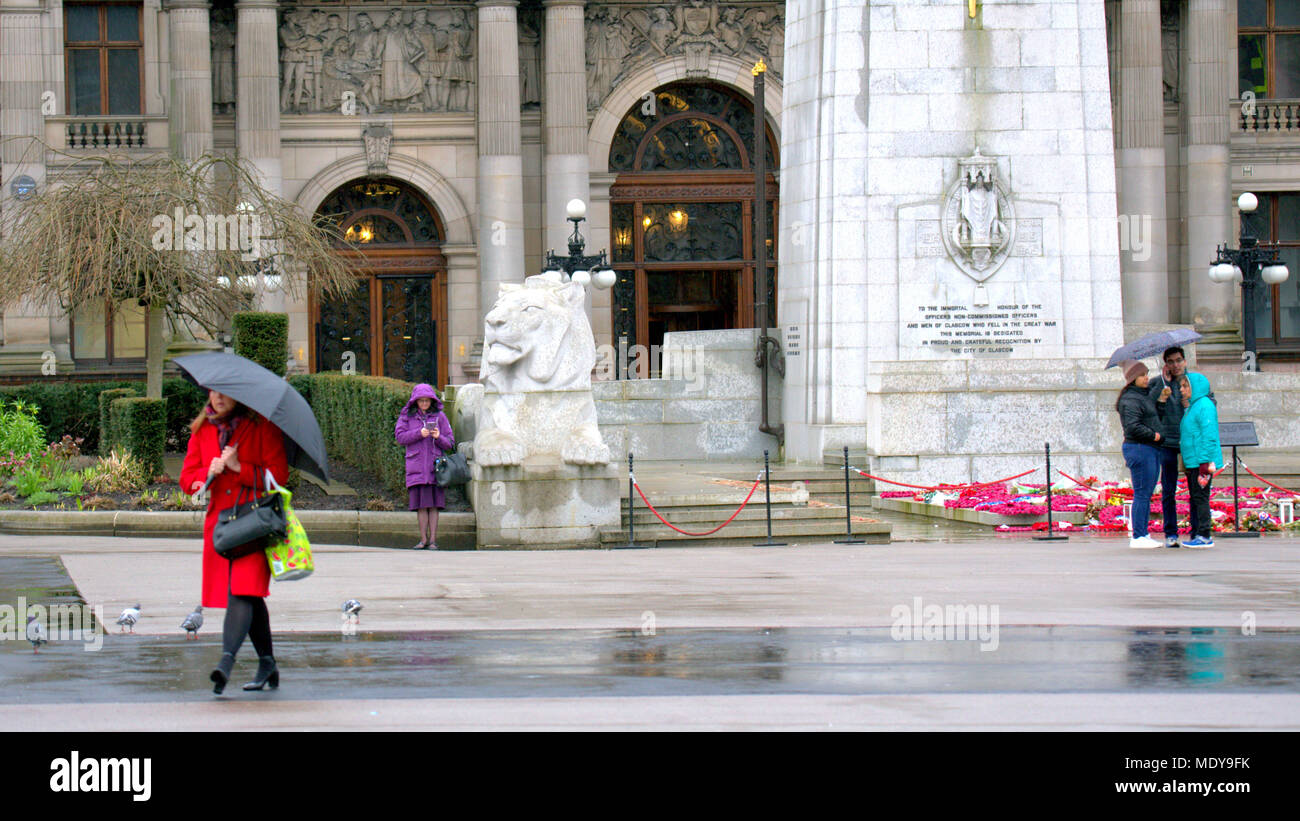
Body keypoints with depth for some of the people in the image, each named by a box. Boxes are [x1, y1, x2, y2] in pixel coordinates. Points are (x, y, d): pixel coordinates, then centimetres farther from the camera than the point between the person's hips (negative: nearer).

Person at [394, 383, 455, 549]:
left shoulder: (439, 417, 8)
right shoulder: (407, 416, 9)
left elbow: (450, 444, 7)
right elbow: (399, 436, -3)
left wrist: (439, 437, -13)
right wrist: (419, 433, -14)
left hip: (435, 465, 0)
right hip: (416, 466, 0)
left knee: (434, 504, -4)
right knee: (421, 504, -2)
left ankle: (433, 540, -3)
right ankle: (423, 539, 4)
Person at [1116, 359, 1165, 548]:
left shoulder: (1144, 395, 17)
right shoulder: (1130, 400, -13)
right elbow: (1133, 427, -22)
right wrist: (1155, 436, -15)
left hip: (1152, 450, 10)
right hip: (1140, 449, -10)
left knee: (1147, 494, 11)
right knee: (1142, 494, -9)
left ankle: (1144, 534, 15)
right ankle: (1138, 537, -7)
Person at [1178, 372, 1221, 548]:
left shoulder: (1205, 405, -13)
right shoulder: (1192, 407, 18)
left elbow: (1209, 436, -18)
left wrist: (1205, 463, -22)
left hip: (1202, 461, -10)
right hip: (1192, 462, 10)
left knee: (1200, 497, -9)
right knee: (1195, 499, 12)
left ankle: (1204, 535, -7)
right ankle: (1197, 534, 16)